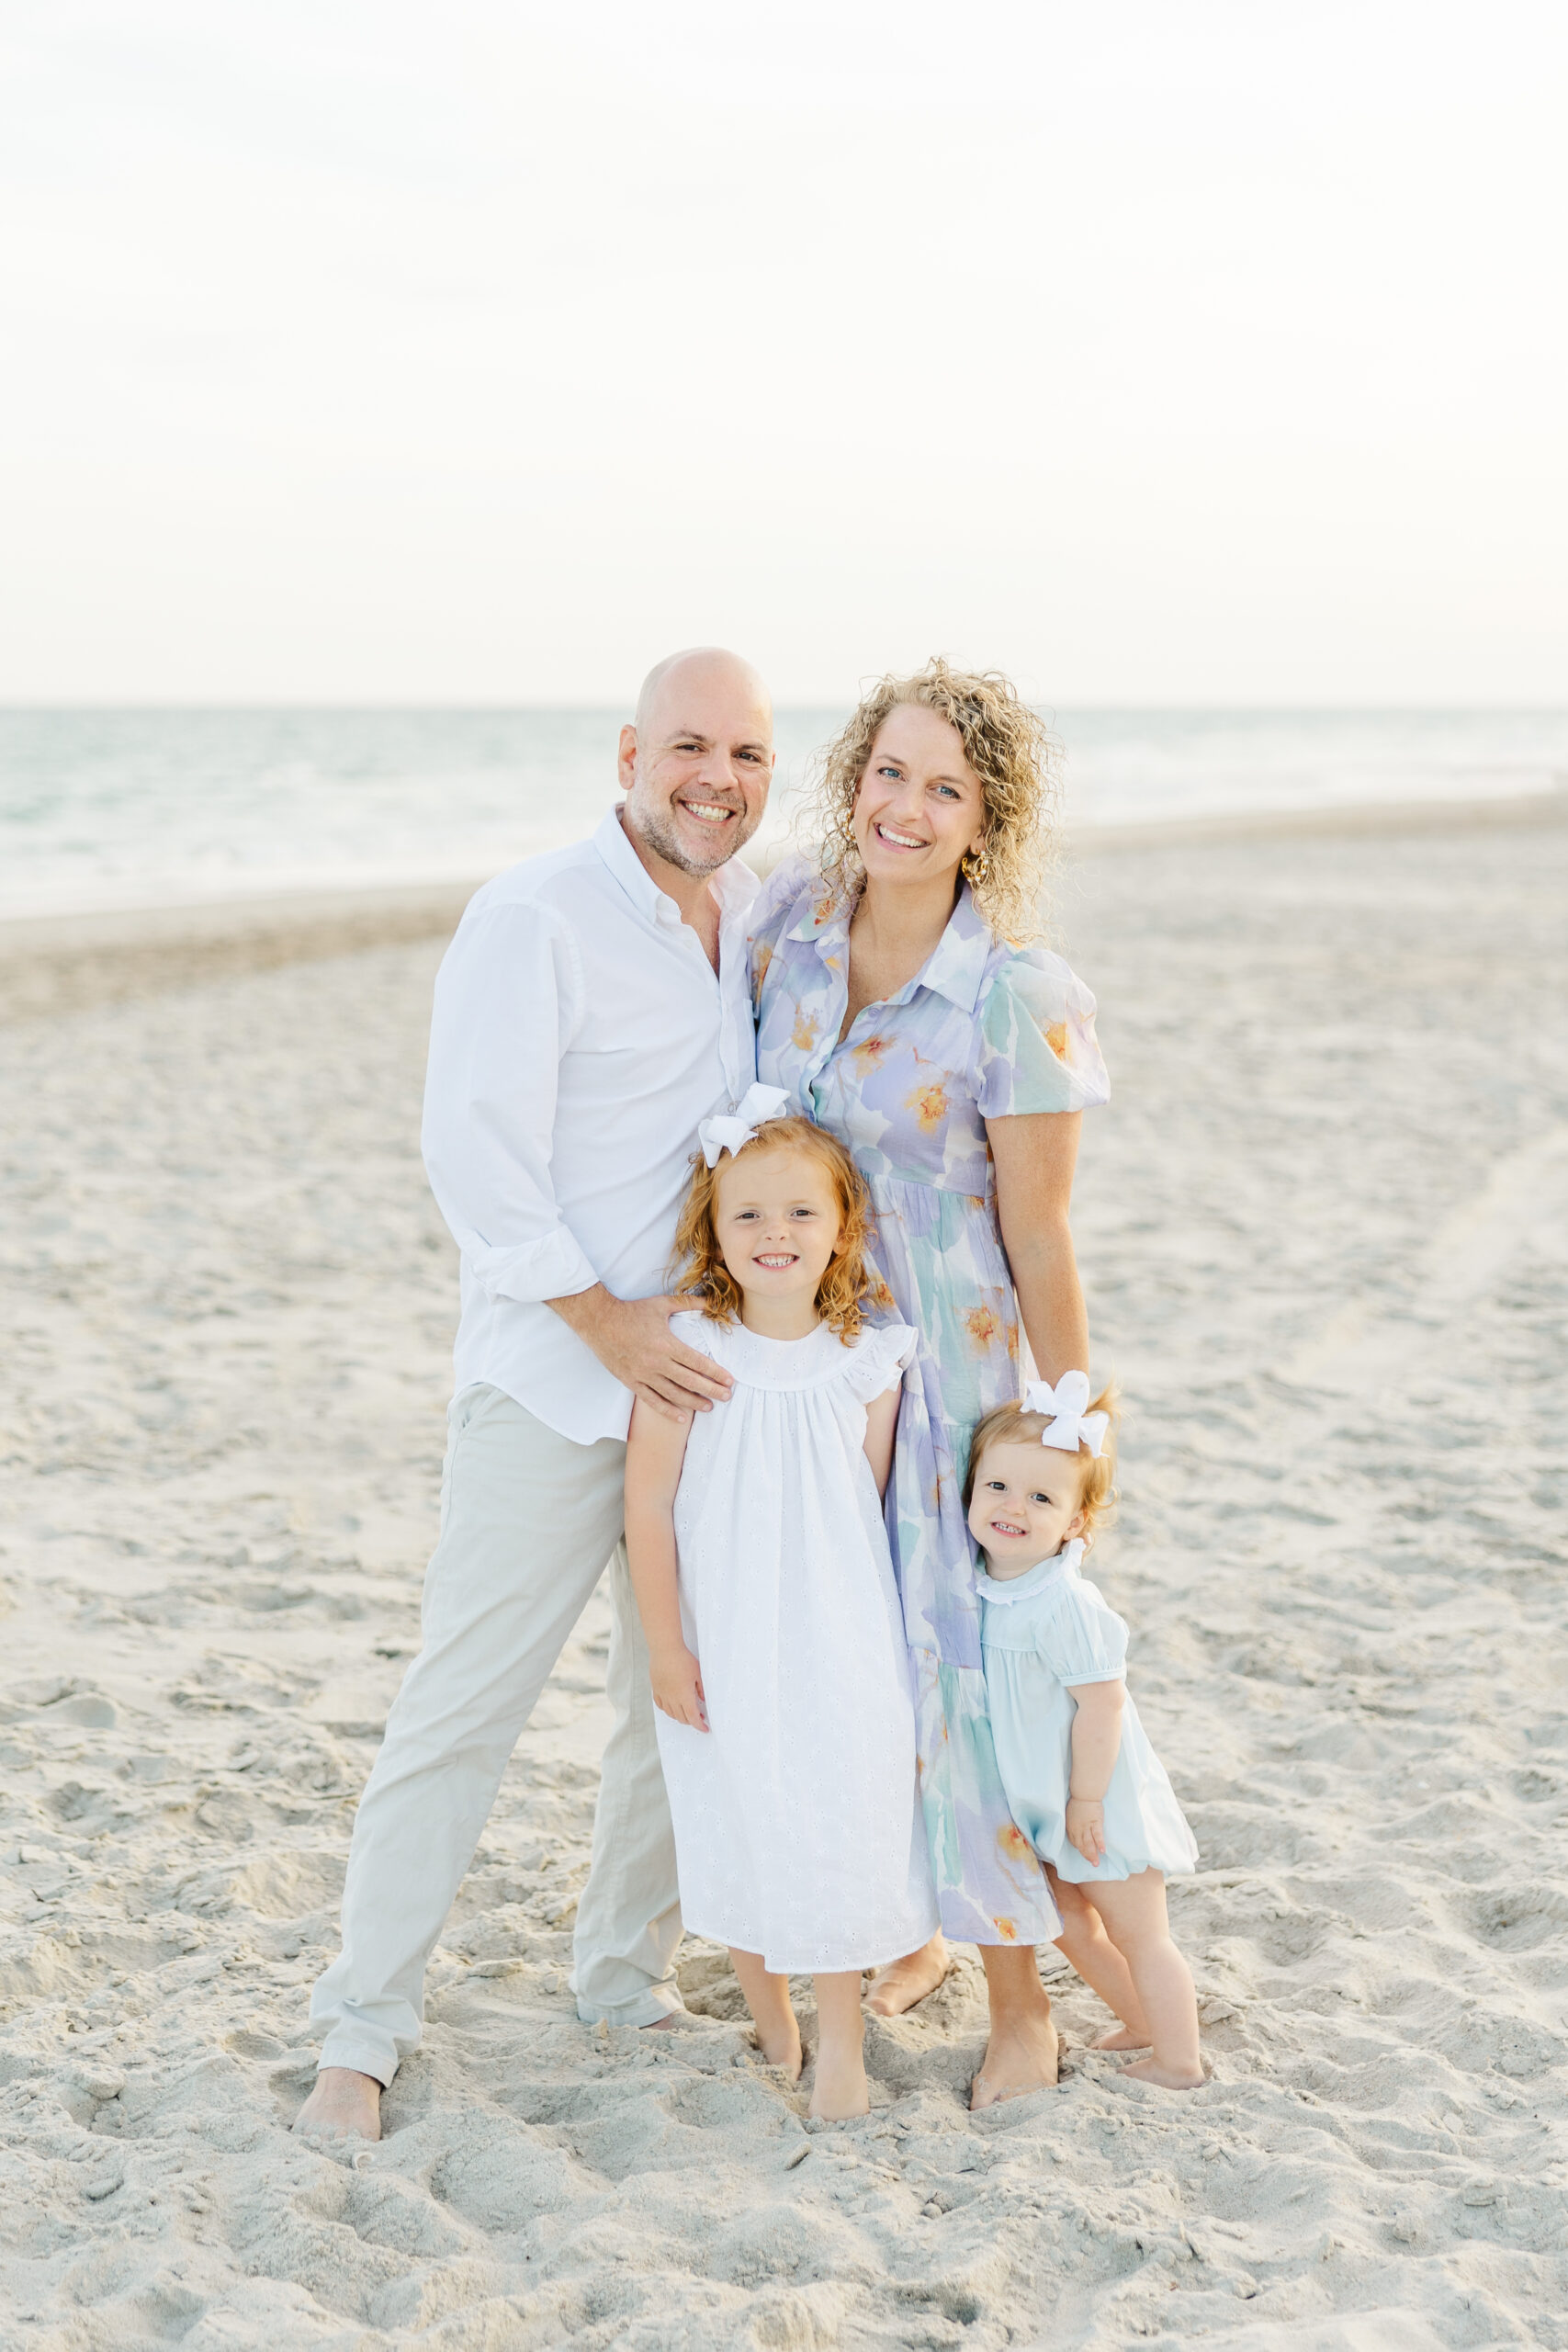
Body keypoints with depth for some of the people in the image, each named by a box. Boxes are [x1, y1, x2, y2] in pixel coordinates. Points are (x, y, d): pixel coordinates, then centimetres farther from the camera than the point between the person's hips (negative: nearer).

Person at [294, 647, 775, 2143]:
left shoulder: (760, 919, 9)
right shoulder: (534, 916, -12)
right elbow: (475, 1151, -16)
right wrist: (602, 1319, -17)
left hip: (714, 1374, 7)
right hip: (553, 1384, -6)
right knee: (466, 1700, -2)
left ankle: (627, 1973, 31)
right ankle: (363, 2027, 10)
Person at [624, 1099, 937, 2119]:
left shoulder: (869, 1361, -4)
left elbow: (868, 1508, 4)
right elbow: (648, 1503, -6)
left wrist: (871, 1633, 5)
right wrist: (665, 1646, -6)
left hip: (838, 1640, 1)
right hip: (722, 1641, 0)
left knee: (841, 1812, -1)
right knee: (737, 1815, 9)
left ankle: (839, 2038, 15)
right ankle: (768, 2014, 29)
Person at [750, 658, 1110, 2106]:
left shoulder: (1020, 999, -19)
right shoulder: (788, 916, -3)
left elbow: (1040, 1242, -13)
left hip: (945, 1362, -5)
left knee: (958, 1658, -1)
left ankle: (1022, 2000, 19)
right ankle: (908, 1934, 36)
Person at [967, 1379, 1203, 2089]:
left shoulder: (1066, 1605, -29)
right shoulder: (984, 1585, -4)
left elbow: (1102, 1704, -25)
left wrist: (1087, 1799, -18)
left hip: (1101, 1800, -9)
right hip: (1043, 1799, 9)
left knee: (1138, 1935, 8)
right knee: (1073, 1925, 23)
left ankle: (1178, 2063, 25)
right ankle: (1143, 2026, 44)